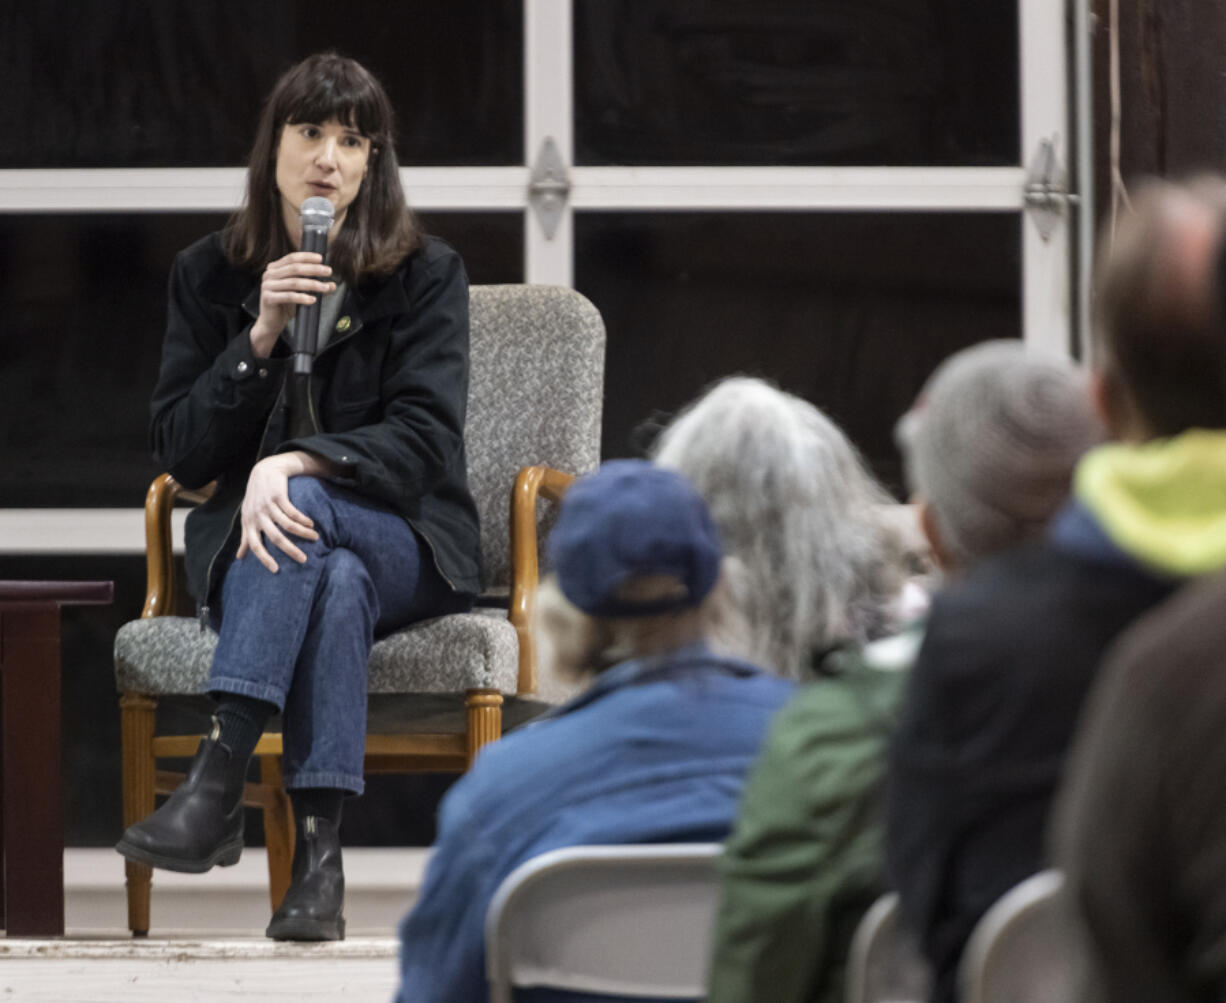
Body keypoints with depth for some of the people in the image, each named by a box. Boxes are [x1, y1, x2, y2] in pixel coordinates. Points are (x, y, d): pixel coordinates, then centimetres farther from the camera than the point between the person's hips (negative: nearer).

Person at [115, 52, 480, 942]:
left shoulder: (426, 275, 1)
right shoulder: (209, 276, 8)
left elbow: (424, 438, -11)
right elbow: (181, 453, 2)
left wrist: (297, 466, -28)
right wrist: (261, 336, -12)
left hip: (402, 541, -1)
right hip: (246, 548, 1)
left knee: (299, 511, -37)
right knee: (337, 584, -37)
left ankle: (218, 782, -50)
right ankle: (318, 855, -49)